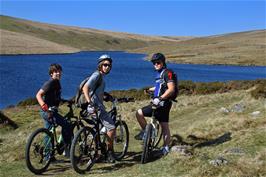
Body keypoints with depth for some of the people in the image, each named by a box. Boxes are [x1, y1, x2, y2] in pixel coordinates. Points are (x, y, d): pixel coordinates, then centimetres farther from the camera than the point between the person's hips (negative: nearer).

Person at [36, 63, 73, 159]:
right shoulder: (50, 83, -15)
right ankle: (68, 150, -6)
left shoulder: (57, 83, 13)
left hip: (50, 111, 10)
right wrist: (44, 106, -37)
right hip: (48, 111, -10)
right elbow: (38, 95, -24)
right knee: (66, 125, -14)